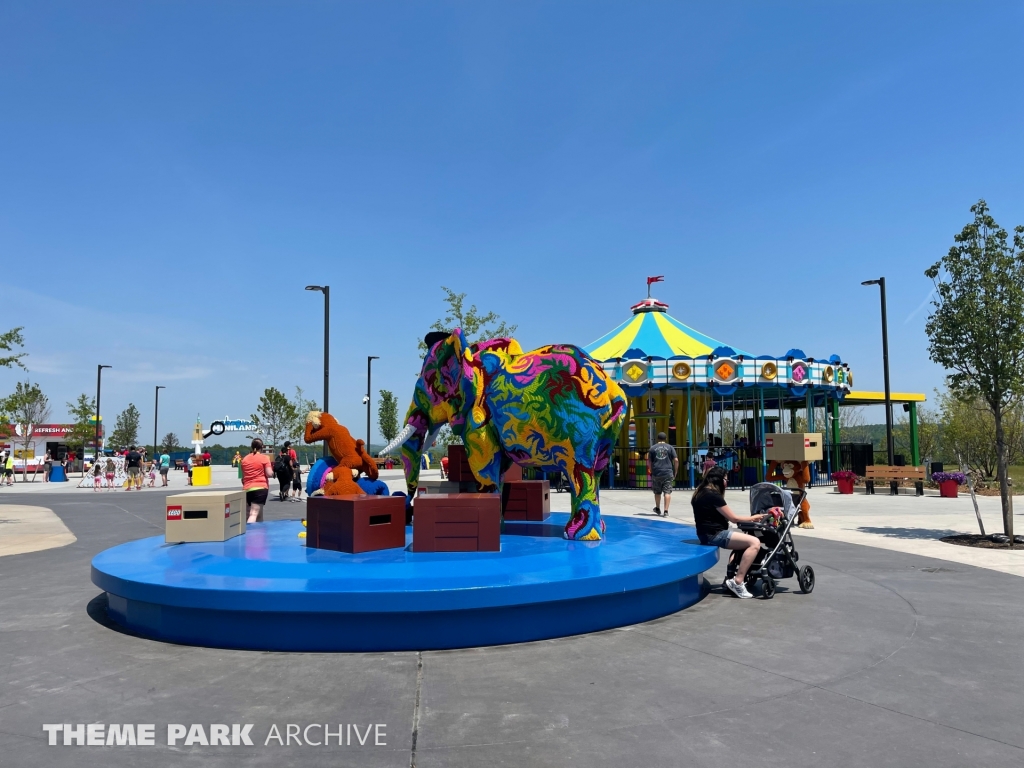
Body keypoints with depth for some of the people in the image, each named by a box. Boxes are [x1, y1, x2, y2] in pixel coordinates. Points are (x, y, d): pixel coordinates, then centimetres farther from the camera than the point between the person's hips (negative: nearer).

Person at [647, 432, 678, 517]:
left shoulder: (652, 448, 6)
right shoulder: (670, 447, 4)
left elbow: (649, 462, 6)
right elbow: (676, 460, -1)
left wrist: (651, 471, 17)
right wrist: (675, 471, 8)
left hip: (656, 474, 1)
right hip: (668, 473, -1)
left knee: (657, 492, 15)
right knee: (667, 492, -1)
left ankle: (658, 509, 31)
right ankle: (666, 511, -10)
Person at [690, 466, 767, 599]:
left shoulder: (702, 493, 13)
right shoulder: (713, 495, -15)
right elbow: (733, 518, -10)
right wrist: (753, 518, 4)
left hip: (709, 533, 11)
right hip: (714, 535, -11)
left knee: (744, 541, 28)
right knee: (754, 542, -18)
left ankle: (734, 576, 22)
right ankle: (737, 582, -17)